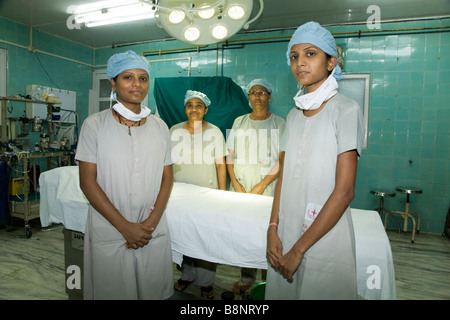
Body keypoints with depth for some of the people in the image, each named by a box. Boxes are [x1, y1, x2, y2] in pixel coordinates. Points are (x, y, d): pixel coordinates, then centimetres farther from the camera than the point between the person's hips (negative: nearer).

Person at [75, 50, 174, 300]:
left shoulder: (159, 127, 3)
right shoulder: (95, 124, -5)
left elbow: (167, 178, 4)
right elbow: (87, 182, -8)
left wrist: (152, 221, -8)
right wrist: (125, 227, -12)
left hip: (154, 231, 3)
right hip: (109, 233, -2)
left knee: (154, 291, 15)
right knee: (112, 291, 12)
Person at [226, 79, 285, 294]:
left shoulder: (279, 124, 0)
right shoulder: (239, 122, 11)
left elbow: (283, 161, -6)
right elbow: (230, 155, 10)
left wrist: (261, 186, -13)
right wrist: (235, 183, -2)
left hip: (267, 191, -3)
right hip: (240, 189, 3)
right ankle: (246, 278, 22)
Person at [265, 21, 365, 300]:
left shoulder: (346, 110, -9)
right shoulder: (295, 114, 8)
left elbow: (344, 191, -16)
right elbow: (284, 176, 8)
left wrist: (299, 249, -15)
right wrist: (273, 228, -3)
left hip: (325, 237, -5)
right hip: (286, 234, 6)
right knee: (282, 292, 18)